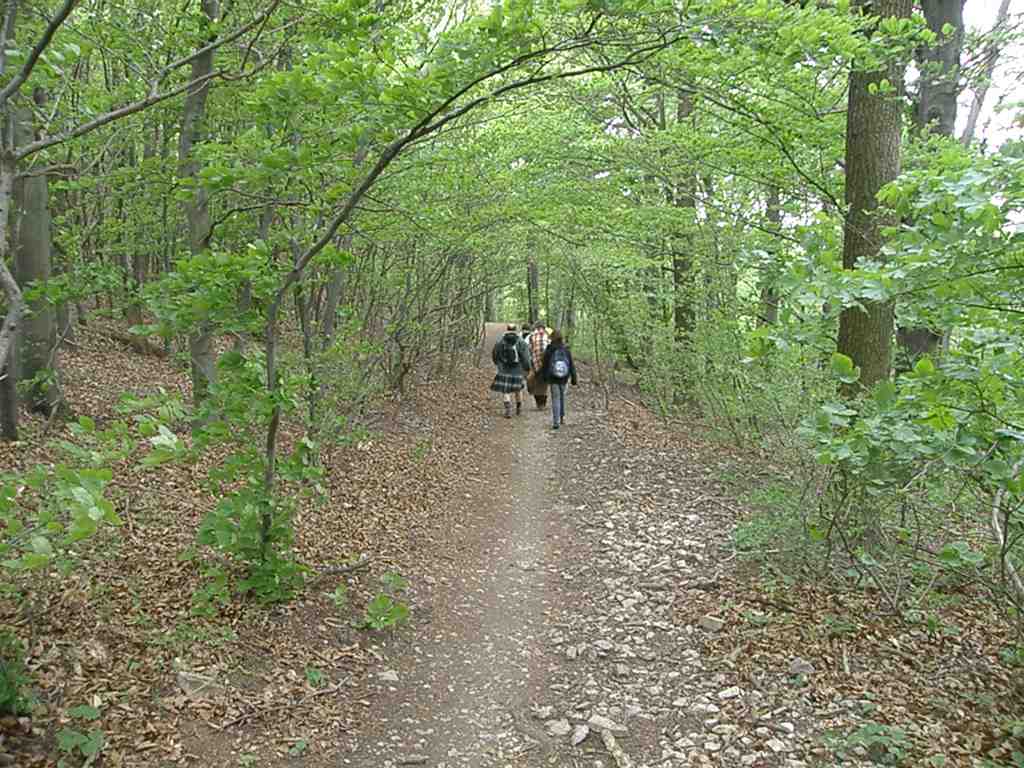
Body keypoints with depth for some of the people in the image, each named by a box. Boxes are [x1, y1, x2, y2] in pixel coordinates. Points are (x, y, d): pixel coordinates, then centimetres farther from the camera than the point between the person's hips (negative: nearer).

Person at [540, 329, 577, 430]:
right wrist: (573, 378, 4)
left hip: (553, 378, -2)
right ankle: (562, 417, 30)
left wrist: (545, 377, 10)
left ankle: (556, 422, -4)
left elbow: (545, 365, -4)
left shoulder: (549, 350, -11)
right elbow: (571, 365, -4)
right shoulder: (566, 350, -6)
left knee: (555, 399, 2)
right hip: (564, 378, 2)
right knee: (562, 396, 22)